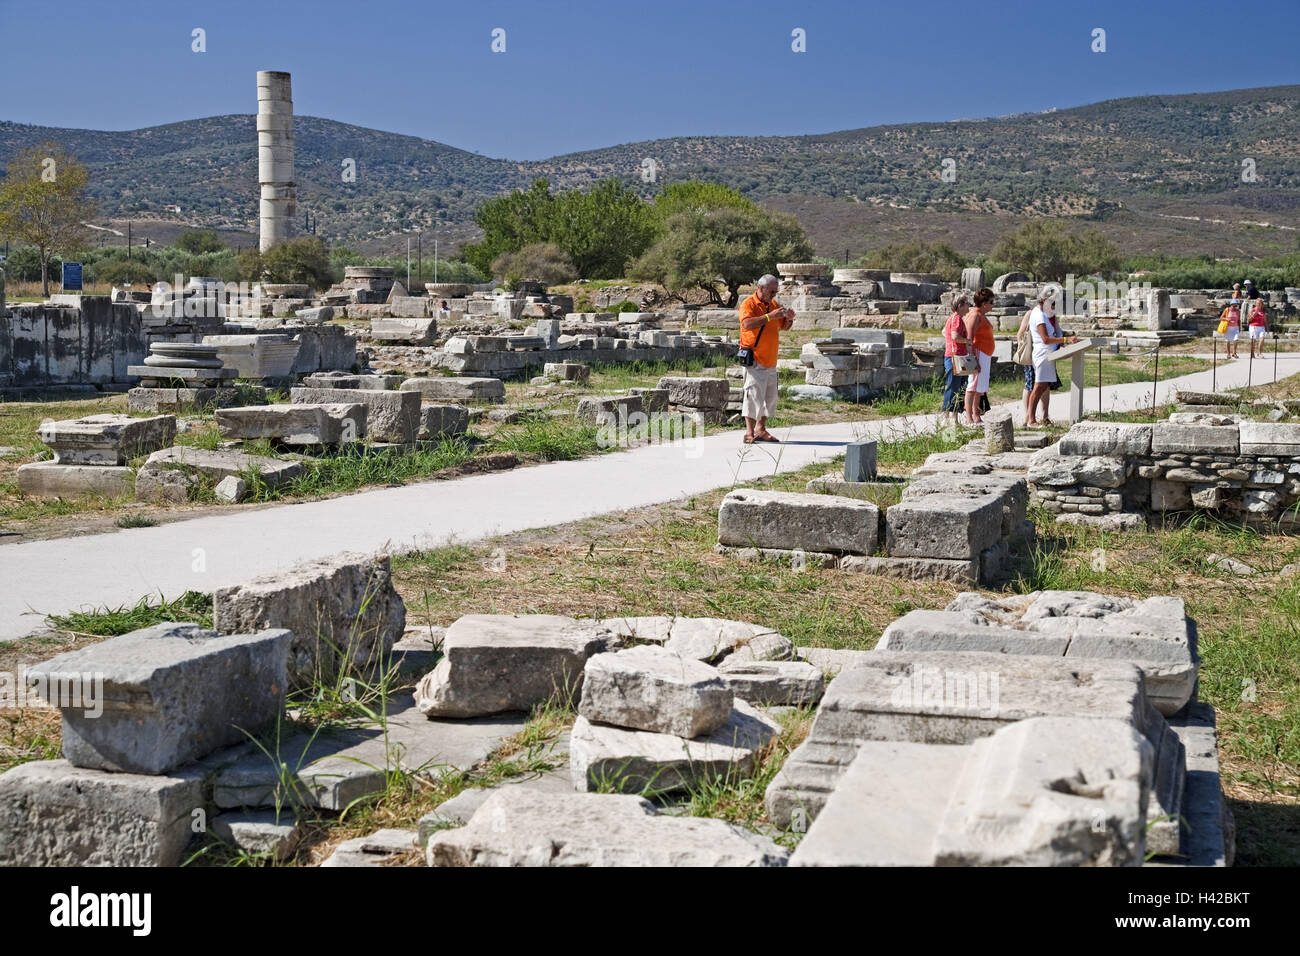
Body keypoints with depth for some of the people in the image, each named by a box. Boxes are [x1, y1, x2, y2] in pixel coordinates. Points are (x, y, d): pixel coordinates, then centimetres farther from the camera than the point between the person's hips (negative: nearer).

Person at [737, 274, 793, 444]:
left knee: (770, 396, 10)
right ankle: (749, 432, -10)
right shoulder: (748, 304, -7)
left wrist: (789, 318, -1)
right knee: (754, 394, -12)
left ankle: (760, 429, 18)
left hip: (770, 360, 8)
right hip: (754, 359, -8)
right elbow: (747, 324, -25)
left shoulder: (774, 304, 16)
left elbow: (784, 326, 22)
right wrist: (769, 316, -27)